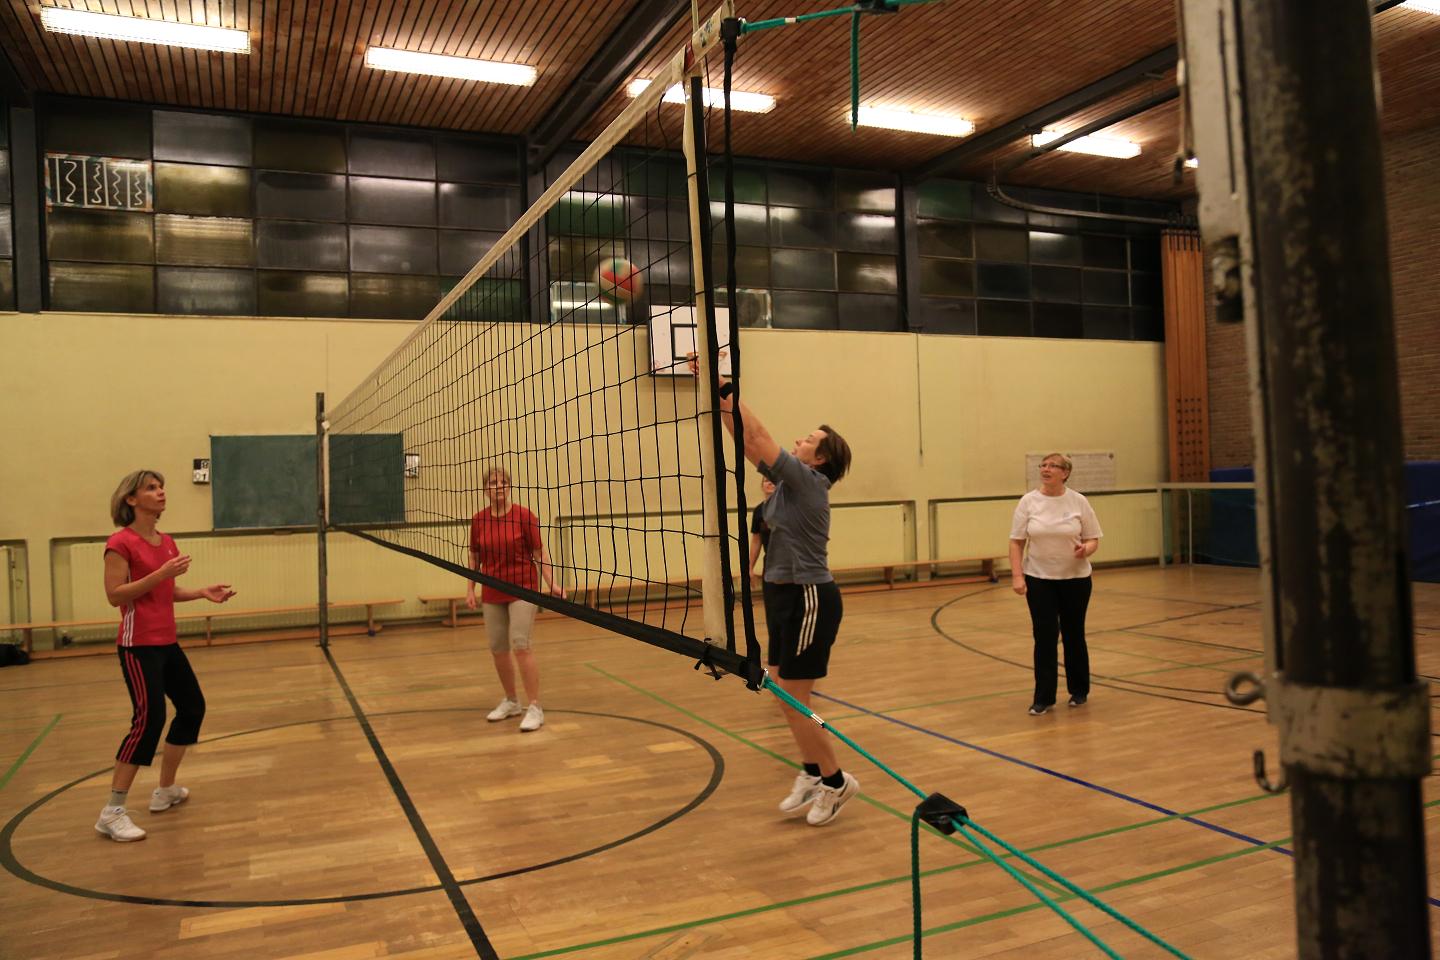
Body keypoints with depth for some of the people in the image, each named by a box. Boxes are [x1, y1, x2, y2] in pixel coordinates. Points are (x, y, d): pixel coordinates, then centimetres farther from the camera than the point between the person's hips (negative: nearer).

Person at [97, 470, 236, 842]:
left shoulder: (167, 542, 11)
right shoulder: (121, 542, -12)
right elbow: (115, 595, -18)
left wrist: (204, 592, 4)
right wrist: (160, 573, -24)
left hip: (166, 642, 9)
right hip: (139, 645, -9)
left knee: (193, 706, 14)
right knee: (149, 718, -15)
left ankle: (166, 790, 29)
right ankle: (112, 812, -7)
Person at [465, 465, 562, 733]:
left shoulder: (524, 516, -7)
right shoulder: (478, 520, 3)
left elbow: (539, 553, -6)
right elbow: (474, 558, 13)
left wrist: (551, 584, -15)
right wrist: (470, 589, 8)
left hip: (522, 589, -4)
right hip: (492, 593, 5)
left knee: (520, 645, -12)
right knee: (497, 648, 8)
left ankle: (535, 708, -6)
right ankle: (511, 701, 27)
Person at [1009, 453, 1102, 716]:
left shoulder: (1078, 502, -4)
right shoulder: (1028, 502, -4)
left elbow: (1093, 539, 1)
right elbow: (1016, 542, -3)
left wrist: (1085, 549, -22)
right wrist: (1017, 576, -11)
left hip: (1075, 579, 0)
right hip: (1038, 579, 0)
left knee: (1074, 635, 11)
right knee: (1044, 637, -1)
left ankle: (1079, 691, 29)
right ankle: (1043, 698, 7)